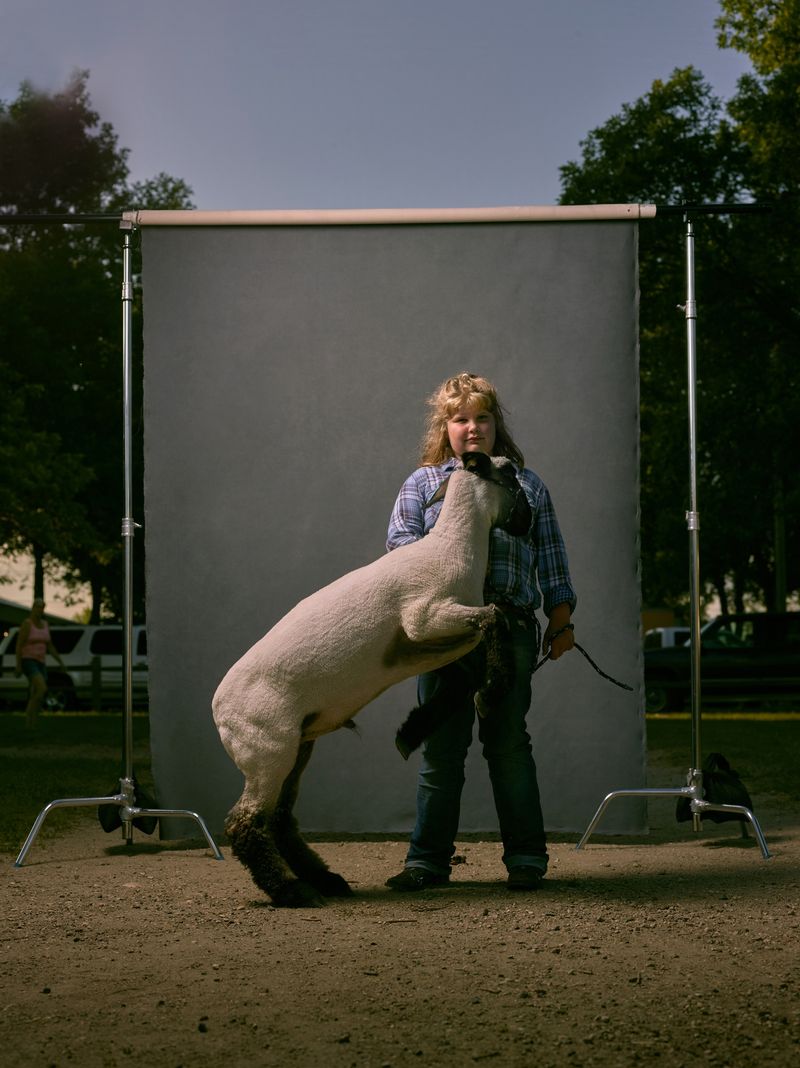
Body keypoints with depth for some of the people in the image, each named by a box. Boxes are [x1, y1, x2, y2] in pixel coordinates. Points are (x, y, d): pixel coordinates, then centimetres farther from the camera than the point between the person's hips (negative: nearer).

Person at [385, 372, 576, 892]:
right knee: (441, 748, 3)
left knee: (509, 744, 1)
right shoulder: (422, 482, 15)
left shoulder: (527, 484, 16)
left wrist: (561, 621, 9)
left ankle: (526, 858, 9)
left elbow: (551, 561, 15)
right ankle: (429, 859, 9)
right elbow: (399, 542, 4)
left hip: (510, 629, 0)